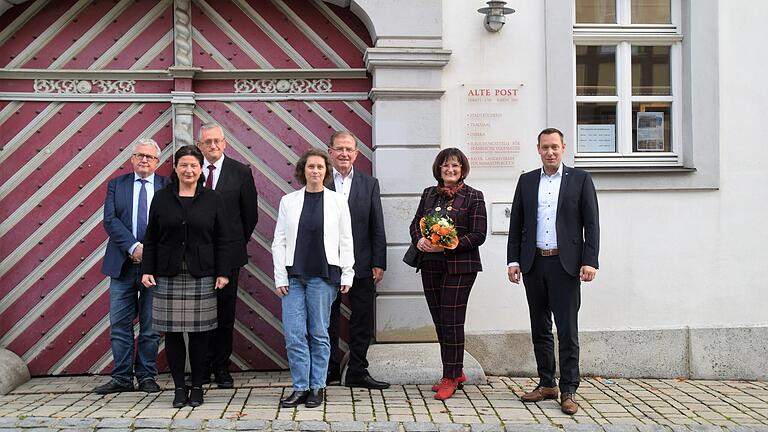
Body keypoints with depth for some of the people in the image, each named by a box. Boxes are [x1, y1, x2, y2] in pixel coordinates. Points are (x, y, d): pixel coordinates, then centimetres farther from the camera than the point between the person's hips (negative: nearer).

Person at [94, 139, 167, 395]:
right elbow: (110, 220, -2)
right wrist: (134, 247, -14)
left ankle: (147, 376, 17)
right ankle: (122, 378, 15)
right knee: (120, 324, 5)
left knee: (151, 325, 6)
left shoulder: (168, 187, 4)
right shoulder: (116, 185, 9)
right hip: (123, 264, 1)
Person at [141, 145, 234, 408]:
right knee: (172, 332, 3)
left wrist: (223, 273, -3)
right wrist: (147, 270, 1)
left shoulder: (212, 199, 4)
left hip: (201, 275, -1)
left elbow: (222, 240, 3)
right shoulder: (161, 198, 7)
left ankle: (197, 387, 17)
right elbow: (151, 239, 8)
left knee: (199, 332, 3)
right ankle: (179, 387, 15)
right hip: (168, 276, 1)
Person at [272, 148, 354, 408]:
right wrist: (280, 277, 0)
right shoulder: (288, 201, 7)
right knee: (293, 335, 0)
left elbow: (346, 241, 4)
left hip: (323, 275, -1)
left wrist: (347, 275, -1)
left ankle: (317, 387, 16)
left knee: (319, 333, 5)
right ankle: (301, 388, 12)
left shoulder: (338, 201, 4)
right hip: (294, 275, 2)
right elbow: (279, 242, 6)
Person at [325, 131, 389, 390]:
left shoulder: (369, 184, 6)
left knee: (362, 320, 6)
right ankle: (329, 369, 23)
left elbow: (377, 227, 5)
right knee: (327, 320, 9)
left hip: (361, 264, 2)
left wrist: (378, 263, -2)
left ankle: (357, 371, 18)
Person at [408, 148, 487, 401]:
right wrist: (419, 241, -7)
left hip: (460, 266, -5)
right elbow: (415, 224, 15)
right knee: (439, 321, 9)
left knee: (452, 322, -5)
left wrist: (448, 245, -18)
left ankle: (450, 378, 7)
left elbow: (478, 235, -7)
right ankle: (456, 372, 24)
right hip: (431, 265, 5)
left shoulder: (473, 197, -2)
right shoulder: (429, 194, 12)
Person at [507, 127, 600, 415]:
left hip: (565, 264, -3)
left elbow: (591, 223, 0)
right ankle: (546, 384, 21)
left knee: (567, 331, -2)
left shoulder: (580, 179, 4)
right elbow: (516, 224, 11)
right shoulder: (527, 181, 11)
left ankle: (568, 391, 6)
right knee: (540, 328, 11)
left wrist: (590, 261, -9)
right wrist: (513, 261, 4)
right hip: (533, 264, 4)